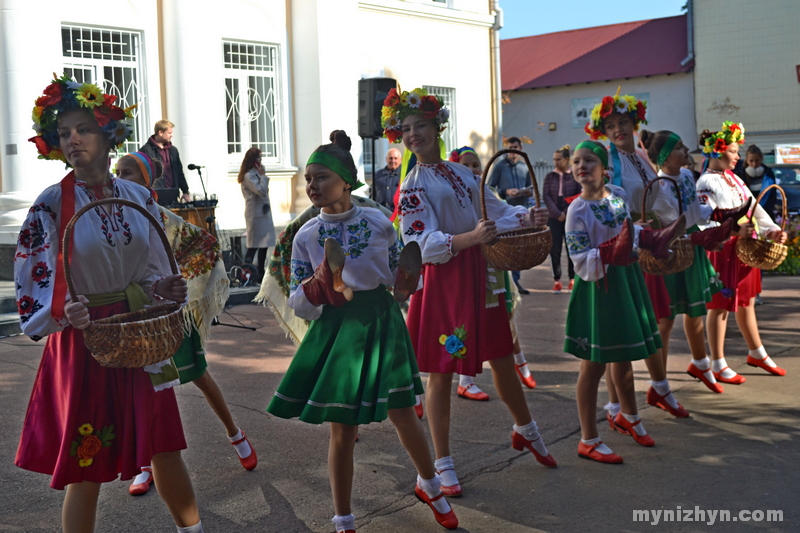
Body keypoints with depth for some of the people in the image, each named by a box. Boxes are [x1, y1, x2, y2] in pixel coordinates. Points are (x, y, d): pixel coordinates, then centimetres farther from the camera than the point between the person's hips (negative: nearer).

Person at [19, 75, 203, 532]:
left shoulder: (139, 197, 2)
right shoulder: (51, 204, -9)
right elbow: (37, 285, -8)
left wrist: (164, 288, -9)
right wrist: (64, 310, -27)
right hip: (83, 343, -3)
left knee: (164, 446, 13)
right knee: (86, 465, 5)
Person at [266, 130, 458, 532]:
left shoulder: (378, 222, -6)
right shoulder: (306, 236, -5)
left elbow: (399, 276, 6)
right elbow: (299, 306, -3)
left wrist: (405, 283, -16)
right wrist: (320, 284, -22)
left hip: (380, 324, 0)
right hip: (335, 329, 0)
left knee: (402, 415, 11)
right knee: (342, 430, 5)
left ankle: (428, 485, 41)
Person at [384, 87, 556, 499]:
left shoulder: (463, 174, 12)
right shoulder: (413, 186, -7)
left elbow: (496, 210, 15)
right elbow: (422, 244, -19)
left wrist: (528, 217, -4)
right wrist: (468, 238, -31)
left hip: (480, 276, 6)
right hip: (442, 283, -6)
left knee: (502, 359, 17)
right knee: (441, 372, 2)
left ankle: (525, 431, 40)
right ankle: (443, 464, 14)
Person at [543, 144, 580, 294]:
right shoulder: (550, 176, 6)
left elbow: (579, 196, 0)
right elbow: (546, 196, 1)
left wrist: (567, 213, -9)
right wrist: (557, 213, -10)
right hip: (554, 218, 2)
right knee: (554, 250, 0)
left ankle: (572, 280, 11)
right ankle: (557, 281, 6)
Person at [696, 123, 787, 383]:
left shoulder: (733, 177, 11)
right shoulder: (707, 183, -14)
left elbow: (754, 207, 9)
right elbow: (704, 223, -21)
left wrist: (772, 230, -6)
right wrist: (734, 231, -32)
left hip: (745, 249, 8)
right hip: (721, 251, -8)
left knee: (746, 301, 20)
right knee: (720, 306, 1)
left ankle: (757, 353, 35)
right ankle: (718, 365, 12)